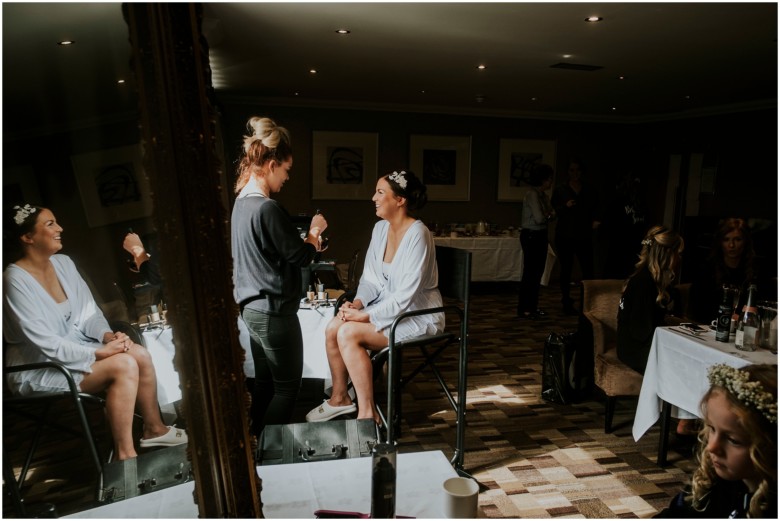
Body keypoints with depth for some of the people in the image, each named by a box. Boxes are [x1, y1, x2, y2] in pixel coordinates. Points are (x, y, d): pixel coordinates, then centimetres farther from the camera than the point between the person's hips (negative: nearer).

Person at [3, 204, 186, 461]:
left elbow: (89, 312, 6)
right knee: (123, 366, -26)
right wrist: (100, 352, -23)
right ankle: (124, 455, -17)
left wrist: (107, 335, -13)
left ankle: (154, 428, 6)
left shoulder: (63, 262, 2)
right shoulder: (15, 280, -21)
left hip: (73, 348, 7)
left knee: (140, 355, -12)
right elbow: (46, 344, -24)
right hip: (38, 369, -7)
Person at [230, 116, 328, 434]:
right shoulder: (267, 208, -22)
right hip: (274, 311, -9)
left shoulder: (241, 203, 8)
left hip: (252, 308, 10)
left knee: (264, 382, 19)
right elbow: (301, 257, -16)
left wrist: (305, 240, 12)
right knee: (287, 386, 5)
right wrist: (314, 232, 1)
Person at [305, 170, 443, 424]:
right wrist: (357, 303, -10)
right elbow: (371, 278, 7)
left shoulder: (417, 234, -22)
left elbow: (406, 294, -25)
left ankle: (367, 413, -9)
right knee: (332, 327, -9)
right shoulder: (380, 228, 3)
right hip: (388, 306, 8)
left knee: (349, 333, -23)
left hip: (418, 315, -8)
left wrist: (367, 316, -23)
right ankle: (339, 397, 11)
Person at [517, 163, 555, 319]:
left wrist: (547, 215, -10)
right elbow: (539, 218, -22)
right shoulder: (532, 195, -15)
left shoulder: (543, 195, 12)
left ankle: (532, 306, 20)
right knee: (530, 272, -5)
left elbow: (552, 214, 12)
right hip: (531, 236, -9)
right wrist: (548, 216, -2)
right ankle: (524, 309, 1)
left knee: (538, 272, 11)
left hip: (541, 235, 9)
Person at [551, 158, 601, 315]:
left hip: (584, 236, 2)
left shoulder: (589, 191, 11)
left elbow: (594, 211, 15)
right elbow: (555, 211, -1)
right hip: (565, 236, -1)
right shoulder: (560, 190, 5)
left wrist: (595, 221, -4)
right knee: (566, 269, 2)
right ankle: (567, 303, 12)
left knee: (588, 269, -6)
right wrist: (565, 206, -18)